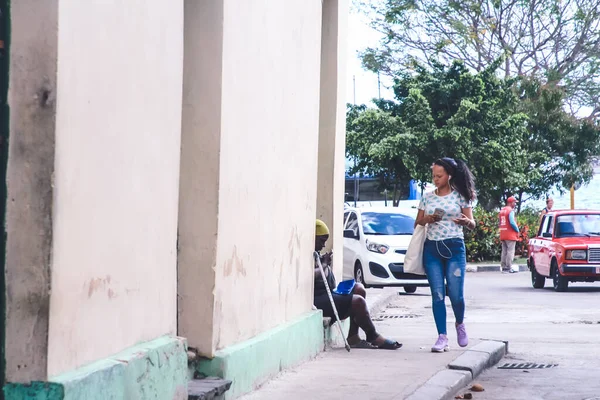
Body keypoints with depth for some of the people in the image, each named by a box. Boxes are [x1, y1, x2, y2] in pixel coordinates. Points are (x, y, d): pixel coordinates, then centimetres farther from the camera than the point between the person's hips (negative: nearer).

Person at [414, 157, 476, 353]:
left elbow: (472, 224, 3)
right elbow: (417, 223, 17)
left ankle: (460, 324, 23)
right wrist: (426, 219, -6)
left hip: (454, 247, -2)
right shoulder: (427, 197, 10)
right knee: (437, 294, -2)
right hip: (432, 247, 2)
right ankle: (442, 337, 0)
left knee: (456, 293, -7)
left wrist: (466, 221, -21)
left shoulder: (460, 196, 3)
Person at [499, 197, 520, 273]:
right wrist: (517, 230, -8)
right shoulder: (510, 211, -11)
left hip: (503, 234, 8)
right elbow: (512, 222, -20)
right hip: (510, 234, -8)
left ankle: (503, 267, 11)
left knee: (504, 251, 11)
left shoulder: (502, 211, 16)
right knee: (510, 251, -7)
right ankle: (509, 267, -11)